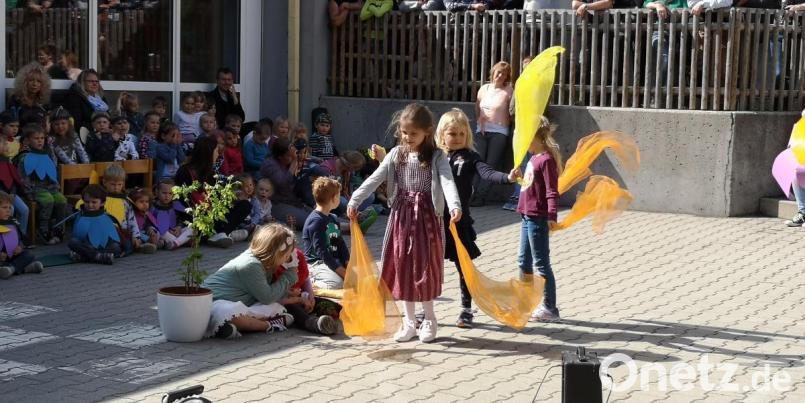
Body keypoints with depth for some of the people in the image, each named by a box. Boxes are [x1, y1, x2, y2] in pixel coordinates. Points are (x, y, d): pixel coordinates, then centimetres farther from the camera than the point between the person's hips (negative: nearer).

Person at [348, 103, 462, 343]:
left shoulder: (436, 157, -5)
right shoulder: (396, 155, 4)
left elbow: (447, 181, -20)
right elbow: (374, 179, -2)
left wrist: (454, 206, -38)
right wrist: (355, 200, -14)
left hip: (426, 216, -3)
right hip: (401, 215, 3)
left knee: (424, 267, 2)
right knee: (403, 267, 7)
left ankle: (429, 320, 19)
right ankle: (409, 321, 18)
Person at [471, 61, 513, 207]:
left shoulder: (508, 91, 0)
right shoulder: (484, 89, 13)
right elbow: (477, 108, 20)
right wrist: (480, 120, 6)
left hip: (499, 132, -3)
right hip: (482, 131, 3)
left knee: (491, 165, -8)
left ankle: (480, 197, -9)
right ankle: (472, 194, -14)